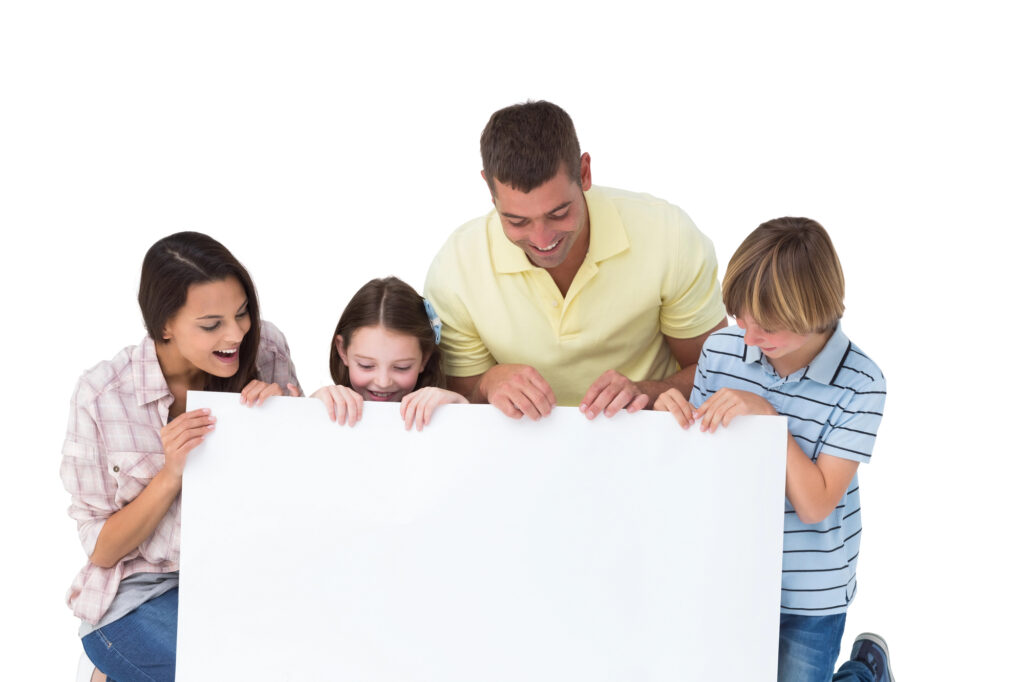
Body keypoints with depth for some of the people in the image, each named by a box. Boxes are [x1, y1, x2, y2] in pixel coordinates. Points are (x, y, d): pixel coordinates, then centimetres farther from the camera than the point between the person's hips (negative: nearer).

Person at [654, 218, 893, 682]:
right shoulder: (721, 351, -7)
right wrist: (677, 418, -17)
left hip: (808, 593, -4)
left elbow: (815, 505, -20)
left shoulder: (859, 385, -17)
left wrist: (767, 415, -27)